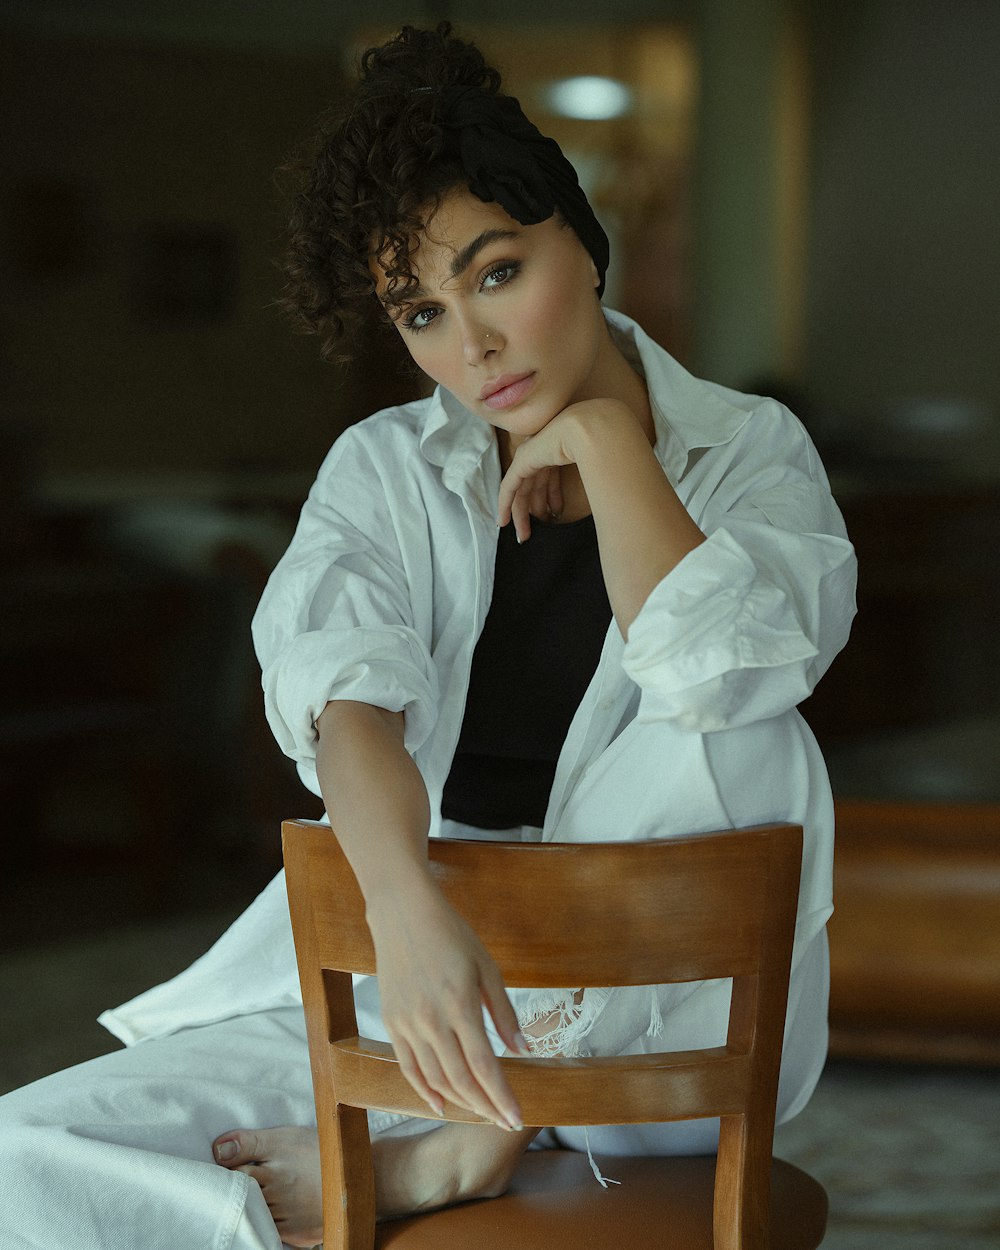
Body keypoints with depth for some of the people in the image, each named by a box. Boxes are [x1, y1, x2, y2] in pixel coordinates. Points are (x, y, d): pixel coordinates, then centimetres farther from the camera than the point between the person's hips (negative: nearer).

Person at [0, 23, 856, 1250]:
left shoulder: (751, 454, 0)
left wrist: (601, 434, -12)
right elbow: (347, 700, -17)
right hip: (419, 976, 2)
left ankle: (459, 1144, -21)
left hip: (650, 1019, -1)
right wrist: (412, 916, -36)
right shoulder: (383, 471, 5)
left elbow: (720, 677, -23)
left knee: (738, 745, -32)